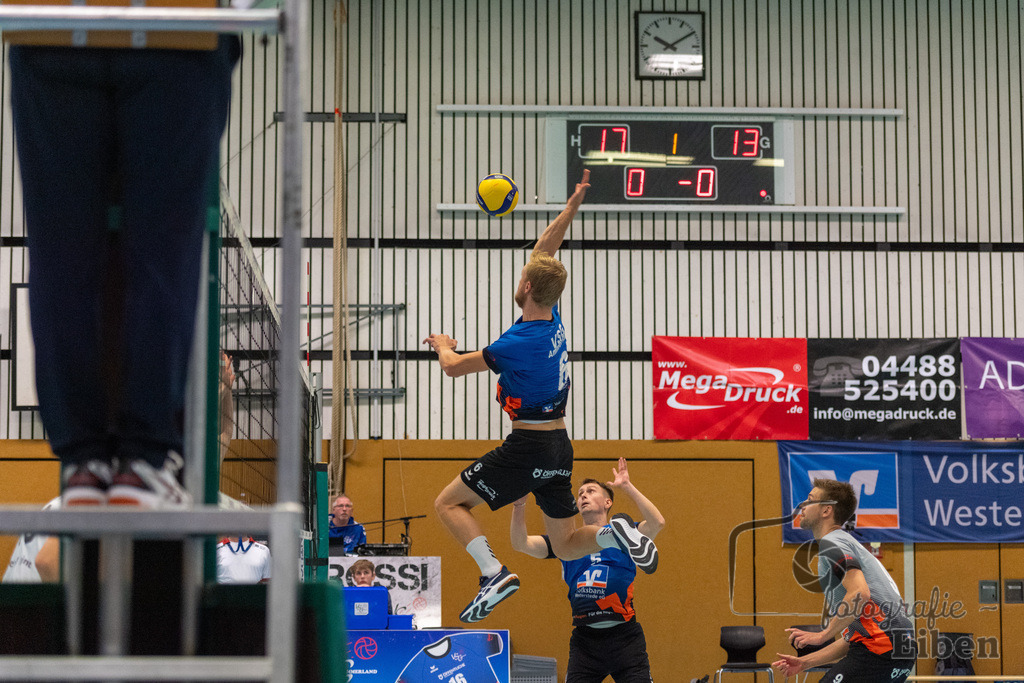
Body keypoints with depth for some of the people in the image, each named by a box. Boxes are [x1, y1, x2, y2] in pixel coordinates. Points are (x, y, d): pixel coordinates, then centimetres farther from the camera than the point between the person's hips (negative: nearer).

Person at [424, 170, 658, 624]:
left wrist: (442, 345, 14)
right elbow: (543, 251, 17)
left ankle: (494, 573, -12)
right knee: (566, 546, 15)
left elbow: (454, 366, -7)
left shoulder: (518, 343, -20)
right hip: (559, 447, 8)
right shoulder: (552, 319, 3)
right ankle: (615, 534, -11)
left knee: (449, 503, 2)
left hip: (528, 448, -8)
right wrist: (571, 209, 20)